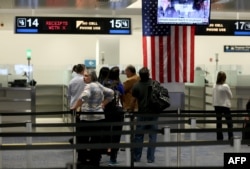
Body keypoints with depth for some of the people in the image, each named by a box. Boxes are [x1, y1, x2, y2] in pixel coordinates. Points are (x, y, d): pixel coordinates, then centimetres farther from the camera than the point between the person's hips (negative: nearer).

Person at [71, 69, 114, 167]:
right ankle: (95, 161, 12)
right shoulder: (99, 85, 14)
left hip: (88, 118, -8)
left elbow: (83, 97, -30)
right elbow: (111, 93, 23)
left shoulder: (89, 86, -12)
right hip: (99, 117, 8)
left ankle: (82, 160, 8)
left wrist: (75, 107, -21)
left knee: (83, 139, 3)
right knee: (96, 140, 8)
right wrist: (103, 104, 21)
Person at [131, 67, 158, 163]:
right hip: (154, 113, 1)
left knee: (139, 136, 10)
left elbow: (134, 101, -4)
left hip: (142, 113, -1)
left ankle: (136, 157, 17)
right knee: (152, 136, 6)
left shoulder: (137, 86, -8)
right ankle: (150, 158, 6)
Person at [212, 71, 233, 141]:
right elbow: (230, 96, -4)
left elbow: (214, 96, 5)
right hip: (225, 106, -4)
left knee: (218, 122, 9)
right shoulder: (225, 86, -15)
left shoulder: (214, 86, -2)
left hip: (217, 106, 5)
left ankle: (219, 137, 11)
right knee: (229, 122, 5)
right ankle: (230, 137, 1)